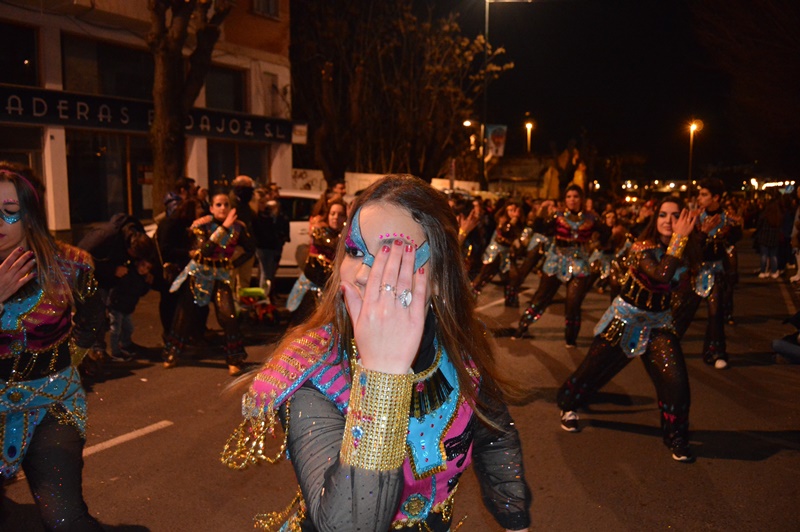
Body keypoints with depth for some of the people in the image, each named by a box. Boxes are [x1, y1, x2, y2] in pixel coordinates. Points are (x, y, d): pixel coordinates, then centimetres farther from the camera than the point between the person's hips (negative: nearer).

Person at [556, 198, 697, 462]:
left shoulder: (679, 249, 0)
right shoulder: (643, 248, -21)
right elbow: (662, 274, -36)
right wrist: (679, 237, -35)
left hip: (658, 324, 5)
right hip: (626, 320, -4)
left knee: (676, 381, -10)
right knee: (593, 370, 8)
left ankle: (676, 437, 12)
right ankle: (567, 406, 37)